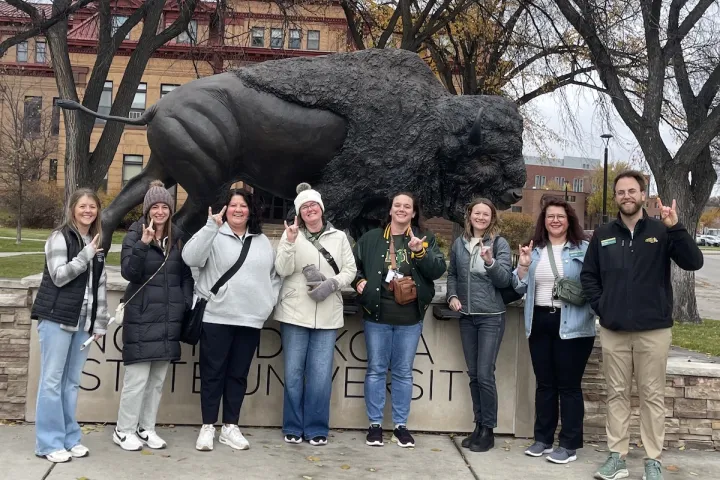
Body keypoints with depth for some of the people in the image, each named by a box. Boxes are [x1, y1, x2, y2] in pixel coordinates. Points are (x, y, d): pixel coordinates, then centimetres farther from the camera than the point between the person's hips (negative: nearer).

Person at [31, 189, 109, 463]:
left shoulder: (97, 243, 14)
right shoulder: (59, 238, -4)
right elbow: (59, 276, -13)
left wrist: (100, 322, 10)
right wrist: (86, 255, -17)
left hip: (83, 321, 5)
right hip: (57, 318, -5)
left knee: (72, 381, 9)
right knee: (52, 379, -2)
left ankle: (70, 437, 15)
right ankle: (49, 442, 4)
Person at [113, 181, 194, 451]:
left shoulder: (178, 238, 10)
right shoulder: (134, 236, -3)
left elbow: (186, 276, 14)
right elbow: (128, 273, -15)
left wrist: (189, 306, 5)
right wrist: (144, 244, -26)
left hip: (169, 318, 5)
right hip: (142, 317, -5)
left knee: (158, 377, 11)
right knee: (137, 377, -4)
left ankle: (146, 428, 23)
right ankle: (123, 430, 10)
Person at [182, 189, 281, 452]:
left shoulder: (263, 241, 12)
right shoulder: (213, 236, -2)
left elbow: (275, 275, 19)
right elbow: (190, 257, -19)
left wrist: (270, 301, 6)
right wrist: (211, 226, -26)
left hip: (251, 320, 4)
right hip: (216, 317, -4)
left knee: (238, 374, 11)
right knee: (213, 373, 4)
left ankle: (230, 427, 21)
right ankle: (208, 427, 15)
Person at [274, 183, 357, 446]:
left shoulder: (339, 237, 9)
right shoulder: (292, 234, 5)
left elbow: (350, 270, 6)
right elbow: (283, 270, -5)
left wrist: (332, 284, -12)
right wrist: (290, 242, -19)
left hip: (327, 316, 1)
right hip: (295, 313, -1)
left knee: (321, 374, 1)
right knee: (294, 372, 4)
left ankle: (317, 428, 12)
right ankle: (293, 427, 17)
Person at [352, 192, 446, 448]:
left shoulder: (425, 239, 5)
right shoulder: (371, 238, 6)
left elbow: (438, 270, -5)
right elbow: (352, 264, 13)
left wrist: (420, 252, -19)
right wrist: (359, 281, -6)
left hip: (410, 317, 0)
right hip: (377, 315, 0)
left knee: (403, 372, 8)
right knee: (376, 369, 6)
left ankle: (400, 425, 19)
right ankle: (375, 424, 17)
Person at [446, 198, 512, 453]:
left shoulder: (499, 243, -4)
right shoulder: (459, 243, 7)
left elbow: (505, 279, -10)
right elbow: (452, 274, 17)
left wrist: (490, 262, -26)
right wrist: (452, 296, 1)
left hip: (491, 317, -4)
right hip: (467, 317, 4)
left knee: (485, 374, -6)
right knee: (473, 374, 10)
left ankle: (488, 430, 7)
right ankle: (479, 426, 22)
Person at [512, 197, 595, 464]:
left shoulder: (583, 249, -3)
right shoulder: (535, 250, 9)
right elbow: (520, 288, 10)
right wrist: (523, 265, -5)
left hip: (571, 325, -4)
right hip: (539, 322, 5)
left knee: (569, 385, 1)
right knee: (544, 383, 12)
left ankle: (569, 444, 10)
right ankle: (543, 439, 23)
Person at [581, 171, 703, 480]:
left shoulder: (661, 232, -1)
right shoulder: (603, 235, 6)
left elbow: (694, 262, -13)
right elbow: (588, 276, 12)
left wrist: (675, 228, -24)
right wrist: (601, 306, -1)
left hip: (653, 330, -2)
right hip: (613, 330, 2)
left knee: (653, 396, 5)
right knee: (617, 394, 9)